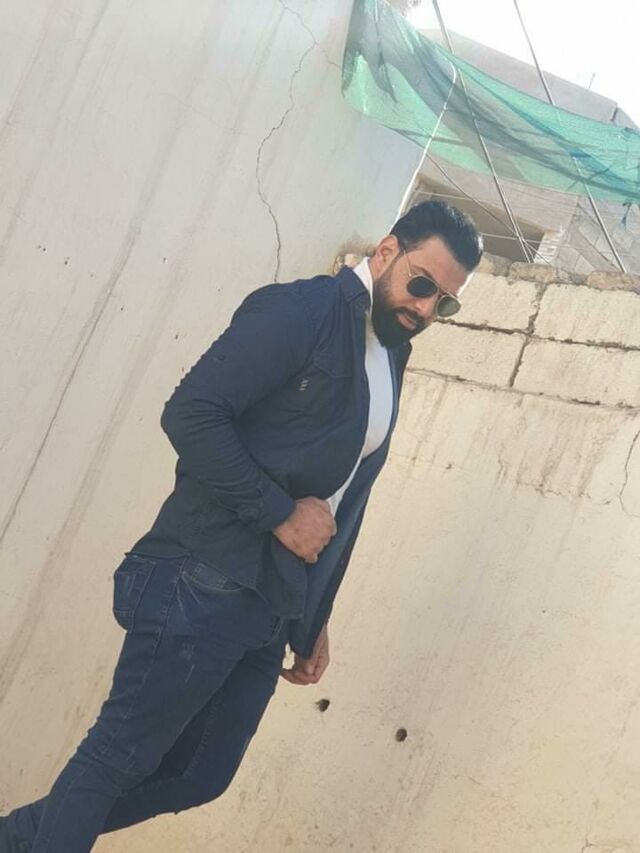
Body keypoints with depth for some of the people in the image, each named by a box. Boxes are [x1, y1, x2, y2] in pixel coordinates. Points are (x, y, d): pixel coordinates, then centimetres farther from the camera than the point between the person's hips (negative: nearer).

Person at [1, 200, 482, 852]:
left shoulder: (388, 363, 17)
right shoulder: (303, 310, -9)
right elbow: (190, 413, -19)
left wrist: (313, 621, 19)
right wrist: (281, 513, -16)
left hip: (270, 613, 9)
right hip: (204, 588, -9)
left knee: (201, 777, 11)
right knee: (119, 757, -5)